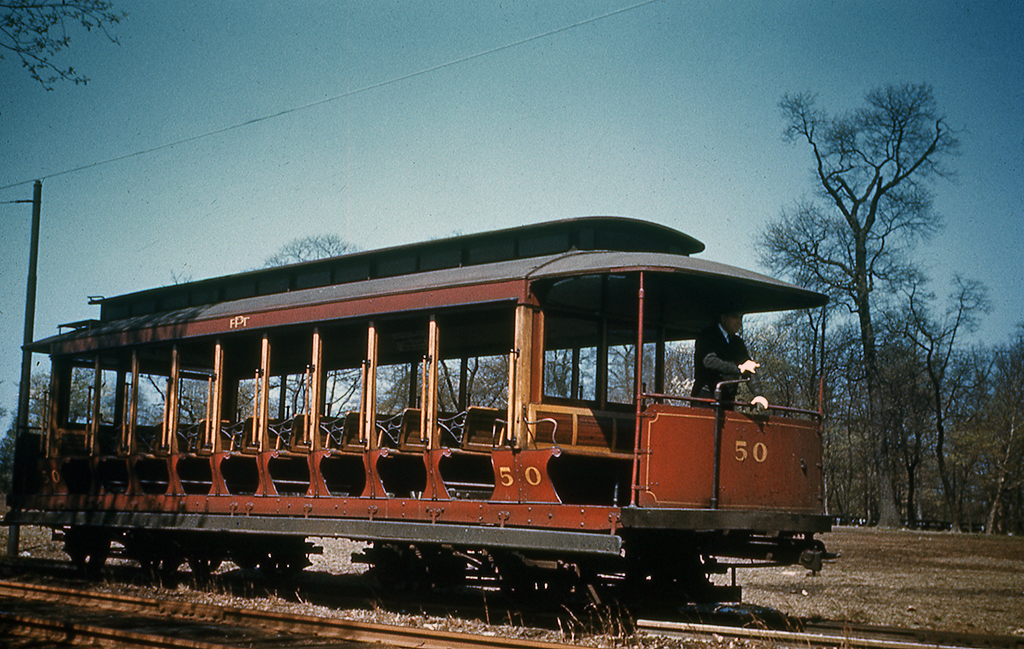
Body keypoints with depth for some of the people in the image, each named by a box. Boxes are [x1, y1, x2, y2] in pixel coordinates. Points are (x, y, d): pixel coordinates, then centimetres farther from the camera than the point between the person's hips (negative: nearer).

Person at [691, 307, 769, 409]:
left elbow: (749, 368, 8)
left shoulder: (737, 342, 17)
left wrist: (758, 394, -8)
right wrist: (739, 368, -30)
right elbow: (709, 361, -21)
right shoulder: (707, 336, -3)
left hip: (728, 400, 6)